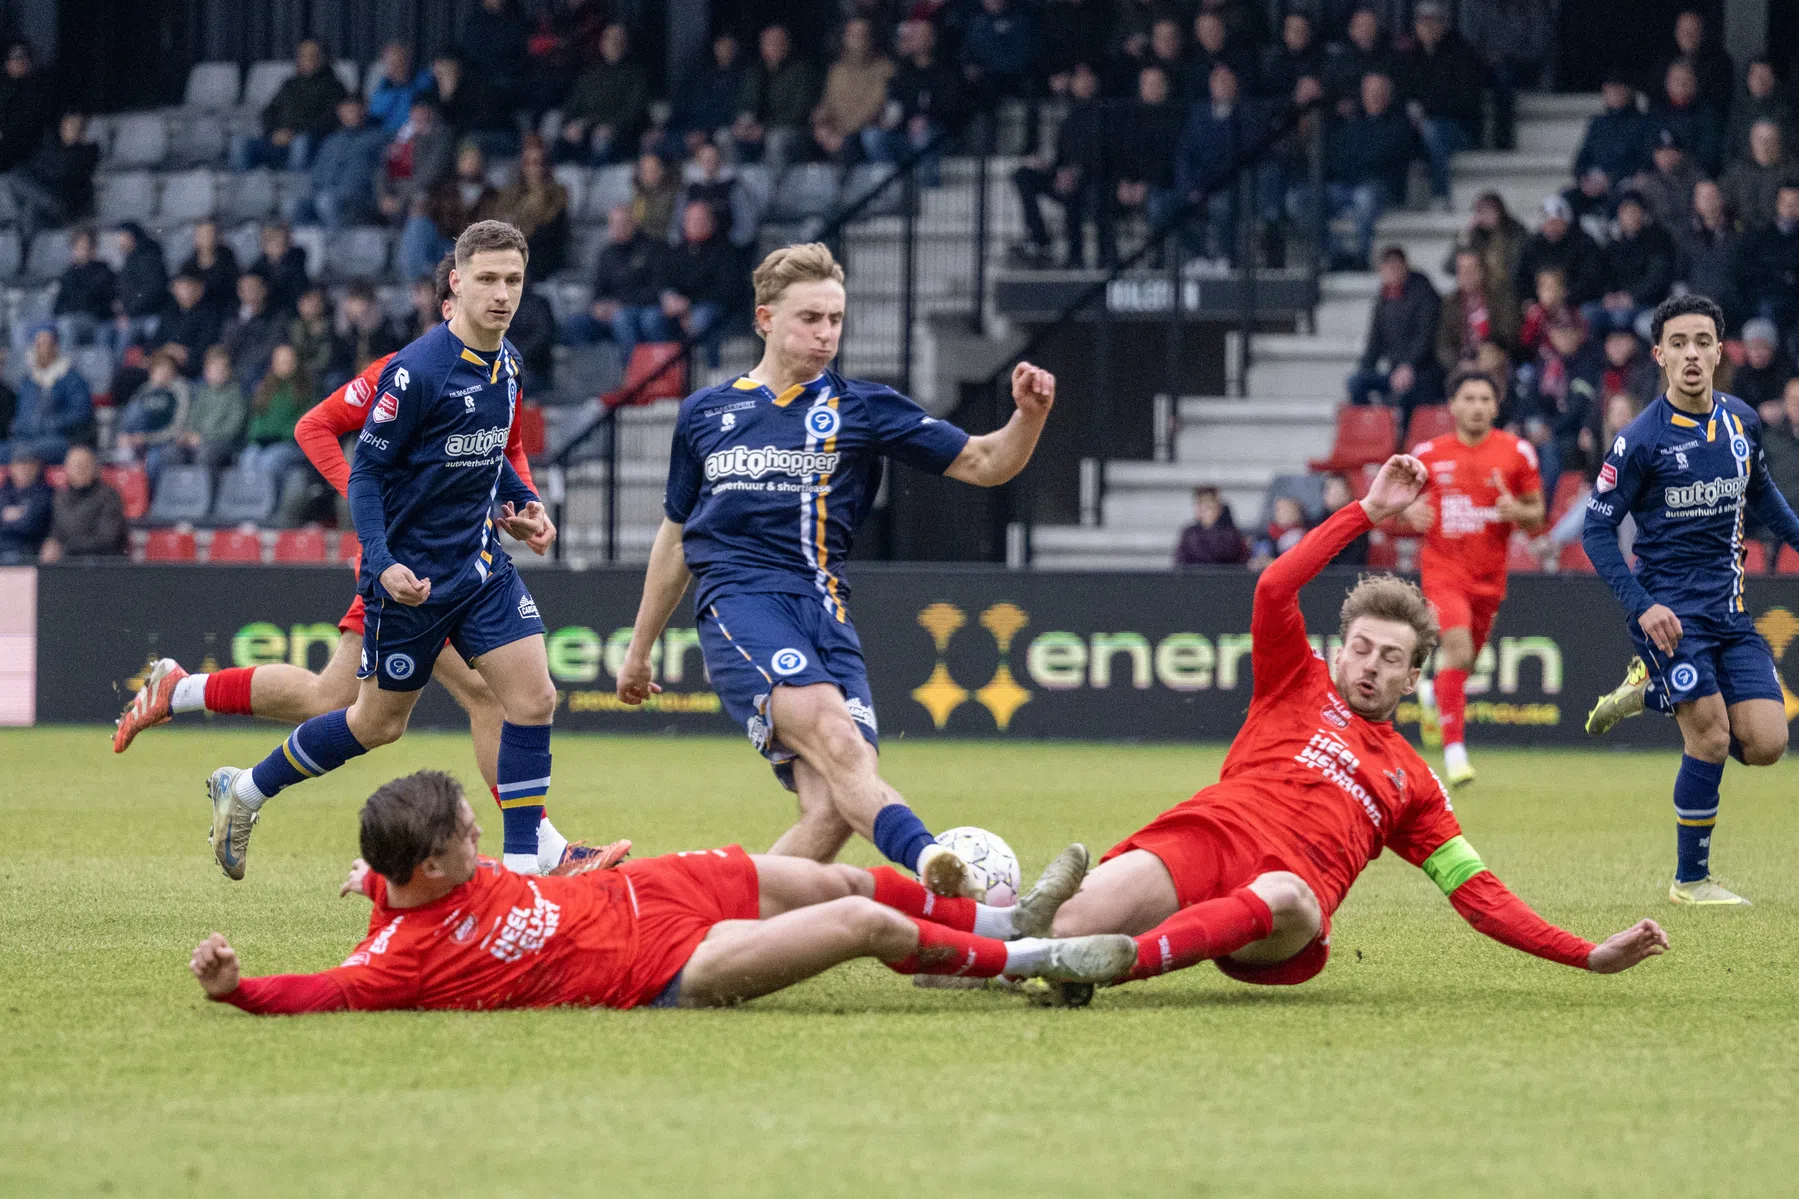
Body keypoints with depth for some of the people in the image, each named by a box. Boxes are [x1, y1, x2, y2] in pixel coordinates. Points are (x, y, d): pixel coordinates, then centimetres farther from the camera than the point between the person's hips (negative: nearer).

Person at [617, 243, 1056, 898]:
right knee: (829, 729, -32)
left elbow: (982, 463, 9)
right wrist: (639, 649, 33)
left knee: (833, 809, -18)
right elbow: (676, 537, 28)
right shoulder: (704, 412, 18)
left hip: (824, 609, 2)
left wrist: (1028, 415, -12)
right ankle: (927, 860, -57)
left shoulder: (861, 408, 14)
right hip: (739, 603, -2)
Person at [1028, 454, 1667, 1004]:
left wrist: (1591, 956, 19)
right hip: (1205, 835, 0)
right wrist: (1368, 512, 12)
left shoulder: (1414, 782, 33)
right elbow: (1275, 587, 12)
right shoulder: (1299, 685, 30)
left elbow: (1481, 897, 30)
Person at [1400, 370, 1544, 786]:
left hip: (1489, 574, 2)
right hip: (1442, 567, -2)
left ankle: (1432, 694, 50)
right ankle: (1454, 749, -17)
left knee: (1465, 659, 13)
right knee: (1457, 649, -22)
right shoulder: (1428, 454, -1)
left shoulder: (1517, 453, -1)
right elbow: (1405, 501, 12)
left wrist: (1519, 512, -18)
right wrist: (1410, 513, -11)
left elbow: (1537, 515, 5)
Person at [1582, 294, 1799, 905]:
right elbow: (1597, 529, -7)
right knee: (1711, 738, -13)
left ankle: (1653, 690, 21)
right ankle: (1691, 879, 5)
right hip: (1669, 608, -5)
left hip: (1729, 607, 5)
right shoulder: (1641, 440, -11)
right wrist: (1641, 606, -16)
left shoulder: (1741, 421, 5)